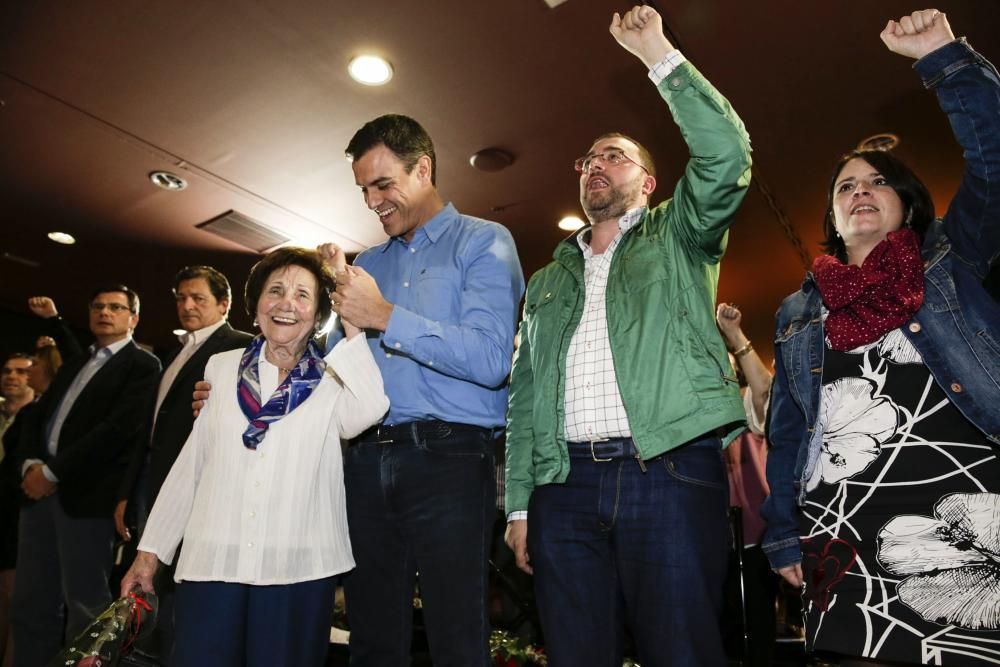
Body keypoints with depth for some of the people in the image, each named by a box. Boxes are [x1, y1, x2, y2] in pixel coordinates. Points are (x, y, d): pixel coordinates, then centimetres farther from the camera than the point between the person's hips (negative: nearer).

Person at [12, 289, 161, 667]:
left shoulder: (143, 365, -3)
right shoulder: (75, 364, 23)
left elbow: (120, 429, -14)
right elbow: (36, 417, 16)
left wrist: (53, 472, -13)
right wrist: (30, 463, -3)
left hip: (88, 495, -7)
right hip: (41, 490, 7)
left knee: (85, 606, 0)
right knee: (31, 604, 11)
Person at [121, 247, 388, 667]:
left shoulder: (334, 380, 1)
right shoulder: (221, 368, 9)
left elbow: (369, 411, -22)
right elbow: (190, 464, 12)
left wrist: (353, 327, -16)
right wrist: (151, 549, 12)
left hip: (297, 569, -2)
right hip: (212, 563, 2)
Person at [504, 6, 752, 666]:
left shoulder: (678, 236, 15)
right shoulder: (547, 280, 22)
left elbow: (726, 153, -5)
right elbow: (524, 395, 16)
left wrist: (659, 53, -2)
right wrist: (518, 502, 9)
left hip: (671, 470, -3)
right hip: (564, 486, 4)